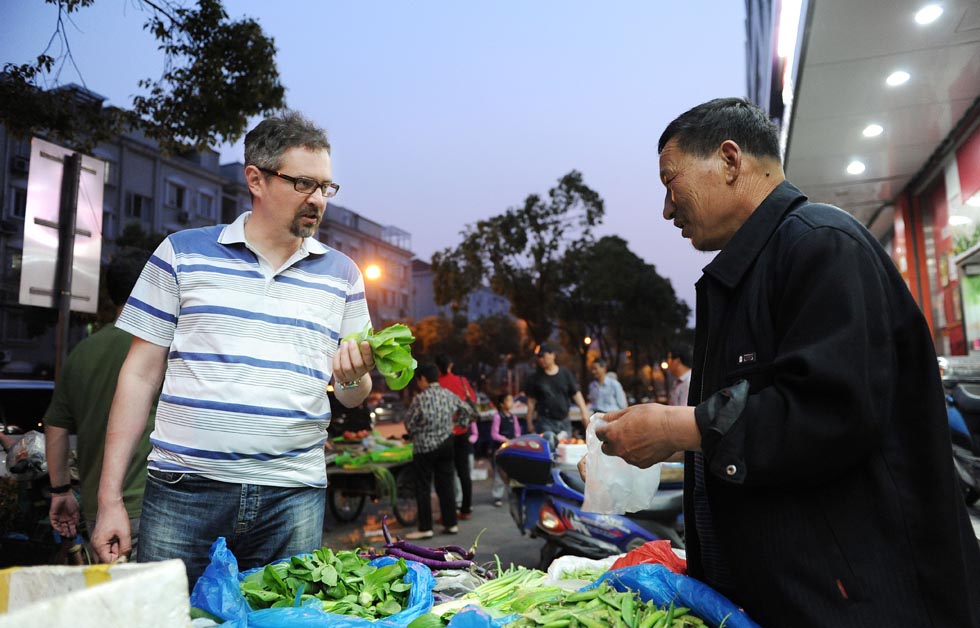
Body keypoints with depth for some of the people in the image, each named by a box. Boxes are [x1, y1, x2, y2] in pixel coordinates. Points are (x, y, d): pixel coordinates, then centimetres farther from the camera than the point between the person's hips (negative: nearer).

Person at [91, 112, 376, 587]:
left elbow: (353, 398, 12)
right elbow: (140, 374, 4)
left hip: (293, 497, 2)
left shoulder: (341, 274, 8)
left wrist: (353, 377, -12)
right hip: (184, 492, -1)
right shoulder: (182, 253, 3)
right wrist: (109, 498, 1)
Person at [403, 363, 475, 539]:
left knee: (423, 488, 4)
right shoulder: (449, 395, 0)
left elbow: (409, 423, -9)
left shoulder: (420, 398, -17)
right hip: (446, 444, 6)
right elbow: (468, 411, 11)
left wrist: (414, 434, 10)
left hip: (424, 447, -6)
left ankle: (425, 528, 7)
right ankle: (451, 524, 18)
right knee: (446, 485, 13)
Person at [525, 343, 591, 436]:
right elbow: (531, 401, 3)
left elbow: (576, 394, 5)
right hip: (545, 422, -3)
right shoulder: (536, 378, 0)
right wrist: (529, 423, 3)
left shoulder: (565, 374, 4)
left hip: (564, 421, 3)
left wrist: (584, 412, -4)